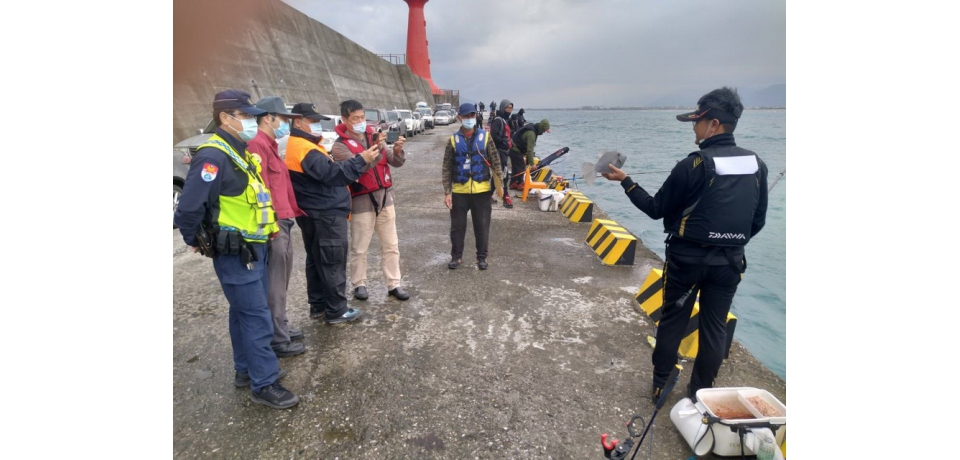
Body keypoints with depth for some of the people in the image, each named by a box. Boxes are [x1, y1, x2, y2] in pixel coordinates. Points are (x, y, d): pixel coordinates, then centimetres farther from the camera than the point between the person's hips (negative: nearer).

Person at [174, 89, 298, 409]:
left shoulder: (241, 153, 12)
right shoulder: (213, 157, -19)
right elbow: (189, 208, -22)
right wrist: (195, 240, -8)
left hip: (253, 248, 9)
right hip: (234, 254, -9)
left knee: (245, 311, 18)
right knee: (256, 318, -5)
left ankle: (246, 370, 33)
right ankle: (264, 385, 6)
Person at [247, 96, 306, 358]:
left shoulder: (269, 146, 18)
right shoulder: (257, 146, -15)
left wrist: (291, 213, 18)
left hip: (282, 224, 10)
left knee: (281, 283, 19)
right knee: (274, 286, -1)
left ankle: (281, 328, 32)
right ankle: (278, 340, 9)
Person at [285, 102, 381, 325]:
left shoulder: (305, 145, 16)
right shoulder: (303, 148, -19)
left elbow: (324, 172, 20)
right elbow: (331, 173, -28)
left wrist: (349, 175, 9)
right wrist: (361, 160, -28)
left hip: (318, 214, 11)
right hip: (325, 215, -11)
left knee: (317, 261, 16)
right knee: (333, 263, -2)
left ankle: (318, 306, 26)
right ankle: (336, 311, 7)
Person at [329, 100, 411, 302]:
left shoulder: (374, 136, 7)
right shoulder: (340, 145, -7)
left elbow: (396, 163, 3)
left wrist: (397, 151, -18)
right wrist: (375, 148, -35)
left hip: (385, 197, 5)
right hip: (362, 201, -5)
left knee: (391, 245, 9)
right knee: (359, 248, 6)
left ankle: (394, 284, 18)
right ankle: (359, 285, 22)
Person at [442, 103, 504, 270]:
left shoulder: (485, 136, 0)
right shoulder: (453, 140, 1)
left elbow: (495, 162, 2)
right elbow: (446, 168, 1)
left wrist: (499, 184, -2)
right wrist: (447, 192, -4)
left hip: (481, 190, 0)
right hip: (459, 191, 1)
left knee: (482, 225, 7)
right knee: (457, 225, 8)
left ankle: (481, 256, 22)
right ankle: (456, 256, 25)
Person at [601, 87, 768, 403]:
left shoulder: (693, 165, -17)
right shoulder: (757, 164, 1)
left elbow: (656, 209, -9)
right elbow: (758, 221, 7)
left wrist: (625, 181, -1)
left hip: (687, 258, -4)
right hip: (730, 261, 4)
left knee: (673, 321, 12)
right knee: (715, 327, 14)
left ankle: (661, 385, 24)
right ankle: (700, 392, 27)